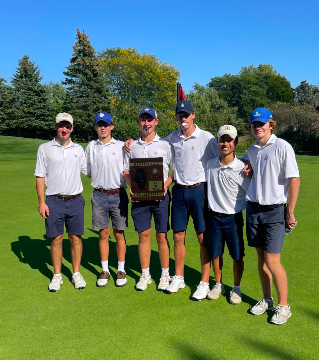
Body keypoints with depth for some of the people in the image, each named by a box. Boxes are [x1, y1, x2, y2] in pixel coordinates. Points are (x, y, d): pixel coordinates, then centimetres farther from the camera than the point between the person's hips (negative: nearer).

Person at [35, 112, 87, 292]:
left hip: (75, 200, 2)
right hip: (54, 201, -1)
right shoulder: (45, 148, 2)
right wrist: (41, 202, -5)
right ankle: (57, 276, 17)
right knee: (56, 238, 4)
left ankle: (76, 273, 18)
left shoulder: (78, 149, 9)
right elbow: (40, 176, 1)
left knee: (76, 237, 5)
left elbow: (89, 171, 16)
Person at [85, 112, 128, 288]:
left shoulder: (121, 146, 3)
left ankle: (121, 270, 16)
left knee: (119, 233, 5)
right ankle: (105, 270, 18)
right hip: (99, 195, 2)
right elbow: (88, 171, 18)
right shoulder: (91, 147, 10)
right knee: (103, 234, 8)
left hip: (118, 194, -2)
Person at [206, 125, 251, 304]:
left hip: (233, 217, -3)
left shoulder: (241, 168, -12)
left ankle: (236, 288, 26)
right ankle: (218, 285, 32)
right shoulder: (210, 164, 1)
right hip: (214, 215, 3)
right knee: (215, 253, 13)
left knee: (237, 255, 6)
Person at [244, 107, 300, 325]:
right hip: (253, 209, 6)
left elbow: (294, 180, -12)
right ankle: (267, 300, 28)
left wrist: (290, 213, -11)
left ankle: (284, 305, 13)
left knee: (272, 261, -6)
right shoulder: (251, 151, 9)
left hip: (275, 211, -6)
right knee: (261, 258, 12)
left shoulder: (282, 147, -10)